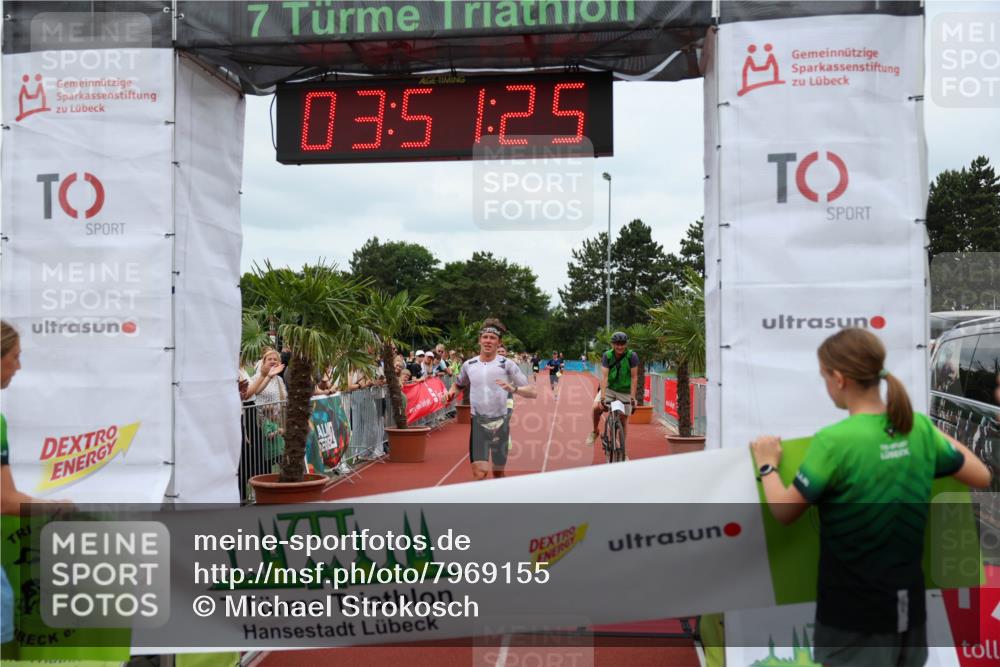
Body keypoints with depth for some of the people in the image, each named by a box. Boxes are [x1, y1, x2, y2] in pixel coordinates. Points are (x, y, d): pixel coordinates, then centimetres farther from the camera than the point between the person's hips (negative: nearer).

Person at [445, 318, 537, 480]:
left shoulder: (506, 364, -6)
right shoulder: (469, 365, 3)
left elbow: (532, 392, -10)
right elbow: (459, 384, 24)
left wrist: (513, 389, -29)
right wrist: (451, 392, 2)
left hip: (500, 423, -1)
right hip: (478, 423, 1)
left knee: (498, 473, 13)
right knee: (479, 473, -13)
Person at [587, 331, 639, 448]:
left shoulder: (632, 356, -17)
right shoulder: (607, 356, -14)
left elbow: (634, 378, -17)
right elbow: (604, 376, -21)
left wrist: (633, 398, -22)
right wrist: (602, 397, -29)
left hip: (625, 391, 0)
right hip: (609, 388, 0)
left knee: (624, 420, 3)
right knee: (596, 407, -23)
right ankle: (594, 432, 3)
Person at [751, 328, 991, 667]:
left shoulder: (834, 440, -21)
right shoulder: (920, 428, -3)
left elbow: (785, 511, -12)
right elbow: (982, 477, 11)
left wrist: (767, 465, 5)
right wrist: (941, 436, 26)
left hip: (854, 614, -6)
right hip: (909, 605, 6)